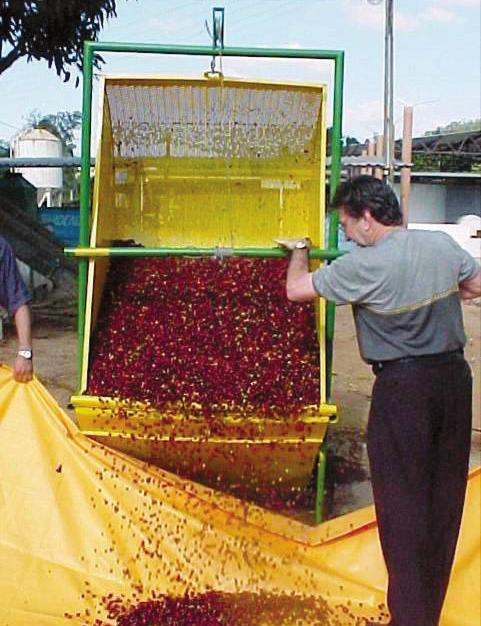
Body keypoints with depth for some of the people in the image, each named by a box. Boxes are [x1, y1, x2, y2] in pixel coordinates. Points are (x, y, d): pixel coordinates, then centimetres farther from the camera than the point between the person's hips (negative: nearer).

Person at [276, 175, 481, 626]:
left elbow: (296, 290, -7)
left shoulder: (364, 266, -15)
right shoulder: (443, 245, 2)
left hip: (402, 385, -6)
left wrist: (299, 250, 12)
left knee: (402, 500, 4)